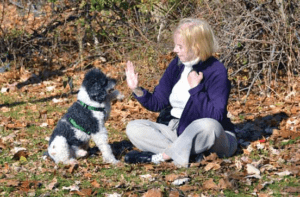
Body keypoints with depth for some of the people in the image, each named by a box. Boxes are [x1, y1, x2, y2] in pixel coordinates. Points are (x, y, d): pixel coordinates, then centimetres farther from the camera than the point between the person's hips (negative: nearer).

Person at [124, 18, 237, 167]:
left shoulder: (216, 71, -15)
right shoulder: (176, 65, 3)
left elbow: (216, 115, -24)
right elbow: (157, 103, 8)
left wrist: (196, 89, -25)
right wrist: (137, 90, -9)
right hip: (177, 132, 7)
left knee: (208, 125, -41)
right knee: (133, 128, -8)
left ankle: (159, 156, -27)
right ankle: (183, 153, -27)